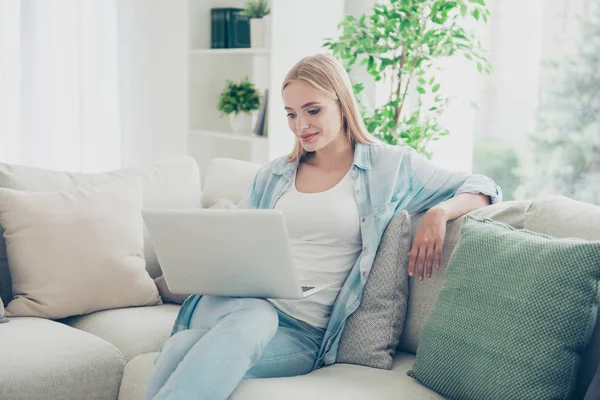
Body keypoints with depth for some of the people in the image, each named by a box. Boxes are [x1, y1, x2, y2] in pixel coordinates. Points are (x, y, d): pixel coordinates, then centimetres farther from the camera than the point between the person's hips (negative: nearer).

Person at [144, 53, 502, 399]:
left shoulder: (391, 166, 10)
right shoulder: (272, 176, 20)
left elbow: (481, 189, 10)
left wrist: (439, 213, -12)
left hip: (306, 332, -3)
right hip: (246, 304, 3)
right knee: (254, 321, -38)